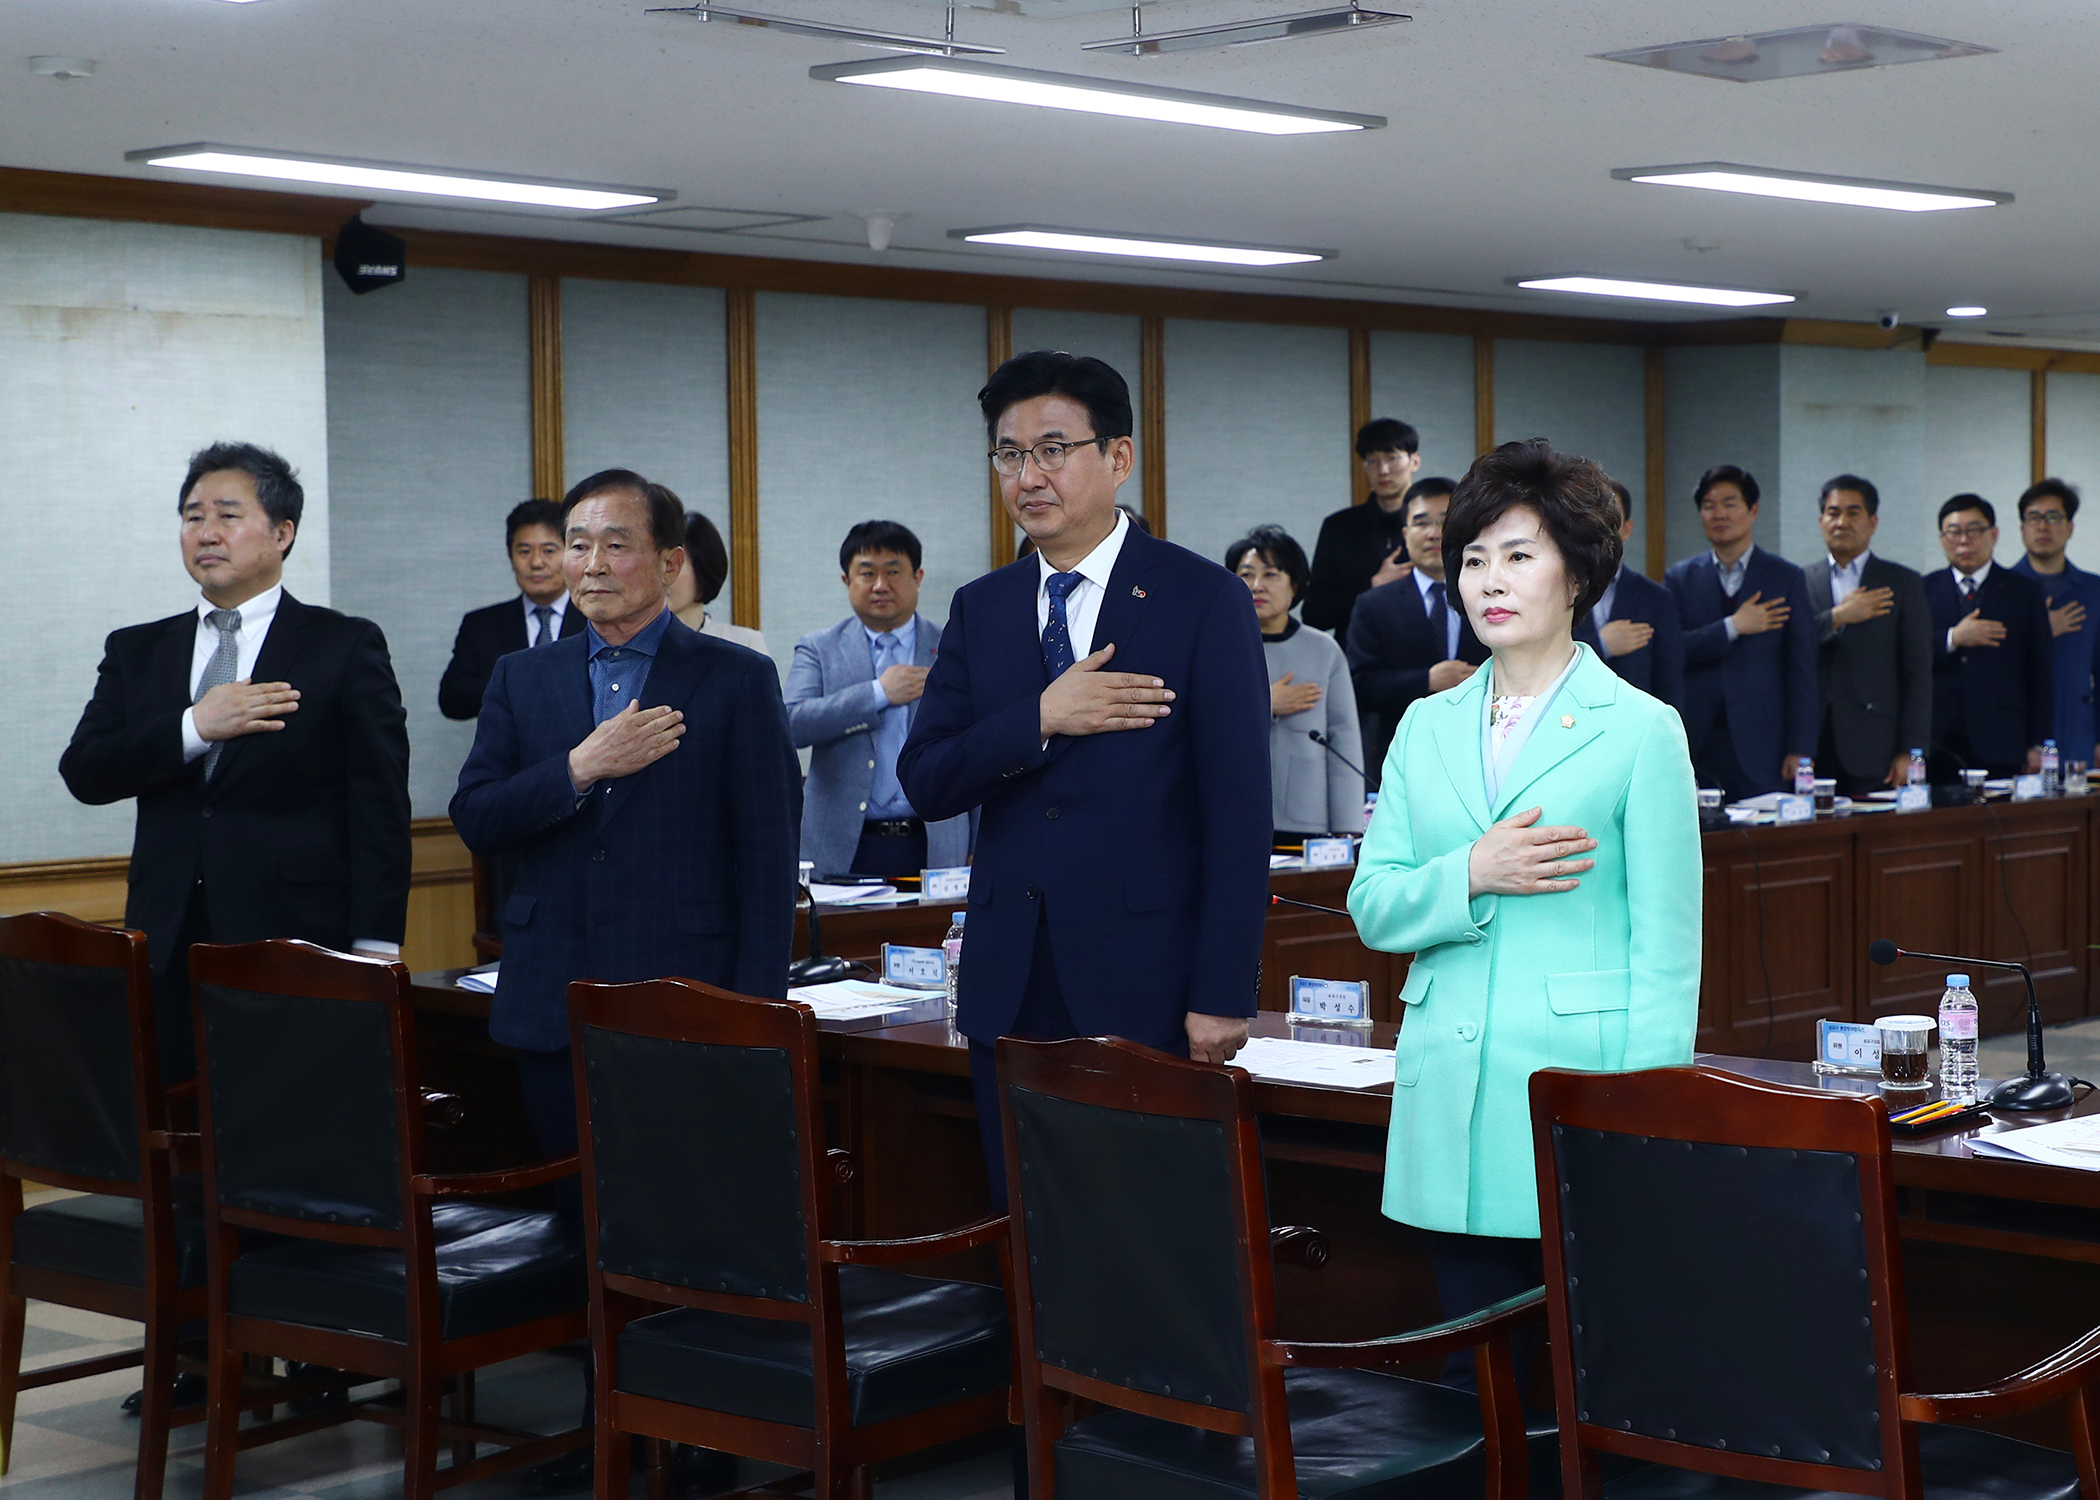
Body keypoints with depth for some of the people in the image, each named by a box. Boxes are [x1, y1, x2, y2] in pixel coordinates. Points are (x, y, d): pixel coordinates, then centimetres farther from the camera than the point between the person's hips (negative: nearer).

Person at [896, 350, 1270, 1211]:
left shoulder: (1203, 599, -2)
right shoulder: (980, 609, 12)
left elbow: (1238, 811, -6)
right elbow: (924, 782, 4)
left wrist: (1222, 996, -12)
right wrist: (1041, 718, -13)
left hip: (1146, 979, -4)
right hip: (1012, 982, 4)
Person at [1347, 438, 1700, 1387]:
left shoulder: (1641, 729, -2)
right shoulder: (1427, 727, 13)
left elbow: (1666, 952, -3)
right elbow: (1372, 906, 10)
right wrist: (1472, 874, -10)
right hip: (1452, 1100, 4)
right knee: (1476, 1378, 10)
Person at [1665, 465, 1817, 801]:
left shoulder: (1787, 578, 8)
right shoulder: (1680, 578, 10)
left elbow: (1802, 669, 4)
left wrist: (1800, 749, -2)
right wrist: (1733, 628, -11)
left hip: (1759, 747, 0)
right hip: (1695, 743, 0)